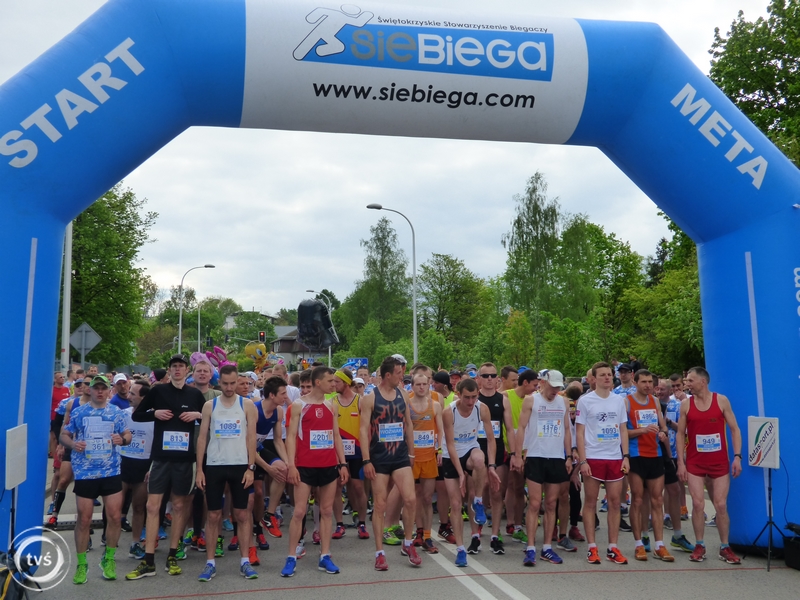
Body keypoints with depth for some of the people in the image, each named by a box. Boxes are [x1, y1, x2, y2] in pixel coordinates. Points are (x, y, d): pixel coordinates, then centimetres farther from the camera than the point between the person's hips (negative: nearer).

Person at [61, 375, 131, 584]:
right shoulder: (78, 412, 2)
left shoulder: (116, 412, 5)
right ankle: (81, 564, 20)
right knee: (84, 519, 4)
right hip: (85, 473, -1)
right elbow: (64, 435, 6)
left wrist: (122, 439, -13)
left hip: (111, 472, 1)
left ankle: (108, 559, 20)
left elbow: (127, 435, 10)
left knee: (115, 516, 1)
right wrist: (72, 444, -15)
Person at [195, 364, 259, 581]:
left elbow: (251, 437, -1)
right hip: (214, 466, 1)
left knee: (243, 514, 5)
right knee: (213, 515, 6)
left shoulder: (247, 405, 0)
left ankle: (245, 561, 12)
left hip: (240, 465, -1)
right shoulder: (209, 406, 3)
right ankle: (210, 562, 15)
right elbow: (202, 438, 3)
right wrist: (199, 469, -2)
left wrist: (251, 467, -7)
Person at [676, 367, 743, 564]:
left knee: (721, 505, 2)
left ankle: (725, 547, 16)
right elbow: (680, 434, 3)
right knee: (698, 504, -3)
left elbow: (734, 429, 1)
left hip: (720, 462, 0)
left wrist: (737, 456, -7)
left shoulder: (721, 400, -2)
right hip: (694, 463, 0)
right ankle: (699, 546, 10)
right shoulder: (686, 404, 0)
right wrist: (680, 462, -2)